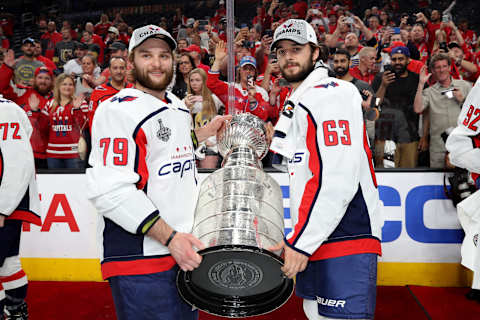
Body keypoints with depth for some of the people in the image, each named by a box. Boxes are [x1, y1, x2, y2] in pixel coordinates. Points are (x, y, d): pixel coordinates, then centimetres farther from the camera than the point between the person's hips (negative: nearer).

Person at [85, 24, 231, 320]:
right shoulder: (118, 110, -14)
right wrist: (170, 237, -24)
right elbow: (111, 191, -22)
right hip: (140, 262, -8)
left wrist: (204, 133, 17)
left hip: (186, 252, 8)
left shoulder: (179, 107, 13)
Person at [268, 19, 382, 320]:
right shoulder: (296, 103, 19)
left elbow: (338, 182, -22)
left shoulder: (331, 94, -12)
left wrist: (301, 241, -19)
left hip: (344, 239, -9)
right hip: (312, 239, 10)